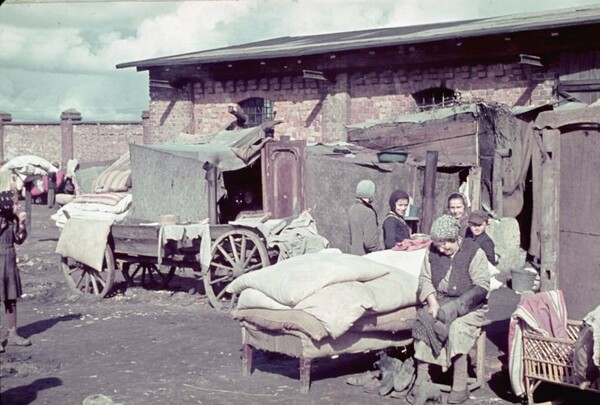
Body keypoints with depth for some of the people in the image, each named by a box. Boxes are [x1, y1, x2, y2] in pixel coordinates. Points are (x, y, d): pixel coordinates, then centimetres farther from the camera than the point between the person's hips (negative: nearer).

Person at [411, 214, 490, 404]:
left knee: (457, 328, -33)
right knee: (421, 321, -25)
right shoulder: (432, 251, 6)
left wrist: (455, 306, -22)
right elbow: (424, 279, 8)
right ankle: (421, 379, -19)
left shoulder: (474, 252, -8)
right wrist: (432, 302, -12)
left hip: (469, 307, -4)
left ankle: (460, 387, -24)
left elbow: (481, 286, -12)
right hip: (439, 301, 4)